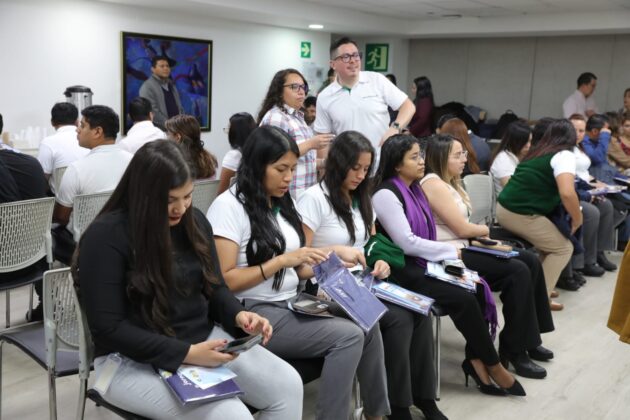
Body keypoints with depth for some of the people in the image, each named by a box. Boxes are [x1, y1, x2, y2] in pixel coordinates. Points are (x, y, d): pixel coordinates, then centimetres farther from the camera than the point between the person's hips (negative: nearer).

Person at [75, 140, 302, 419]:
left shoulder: (194, 221, 3)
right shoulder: (106, 237, -16)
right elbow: (108, 328, -18)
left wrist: (239, 315, -12)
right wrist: (187, 353, -23)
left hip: (204, 339, 6)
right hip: (135, 360, -6)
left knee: (288, 385, -10)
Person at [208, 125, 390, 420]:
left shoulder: (281, 204, 13)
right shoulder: (228, 206, -11)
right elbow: (223, 281, -17)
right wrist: (282, 260, -20)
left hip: (293, 304, 8)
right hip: (255, 313, -7)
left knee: (368, 327, -9)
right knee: (349, 336, -21)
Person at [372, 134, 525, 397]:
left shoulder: (414, 189, 13)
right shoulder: (386, 194, -14)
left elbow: (424, 236, 13)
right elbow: (407, 243, -18)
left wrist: (449, 256, -3)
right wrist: (450, 251, -10)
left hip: (424, 263, 8)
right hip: (402, 270, -8)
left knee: (477, 288, -12)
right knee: (464, 299, -19)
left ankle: (476, 359, -4)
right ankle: (492, 365, -1)